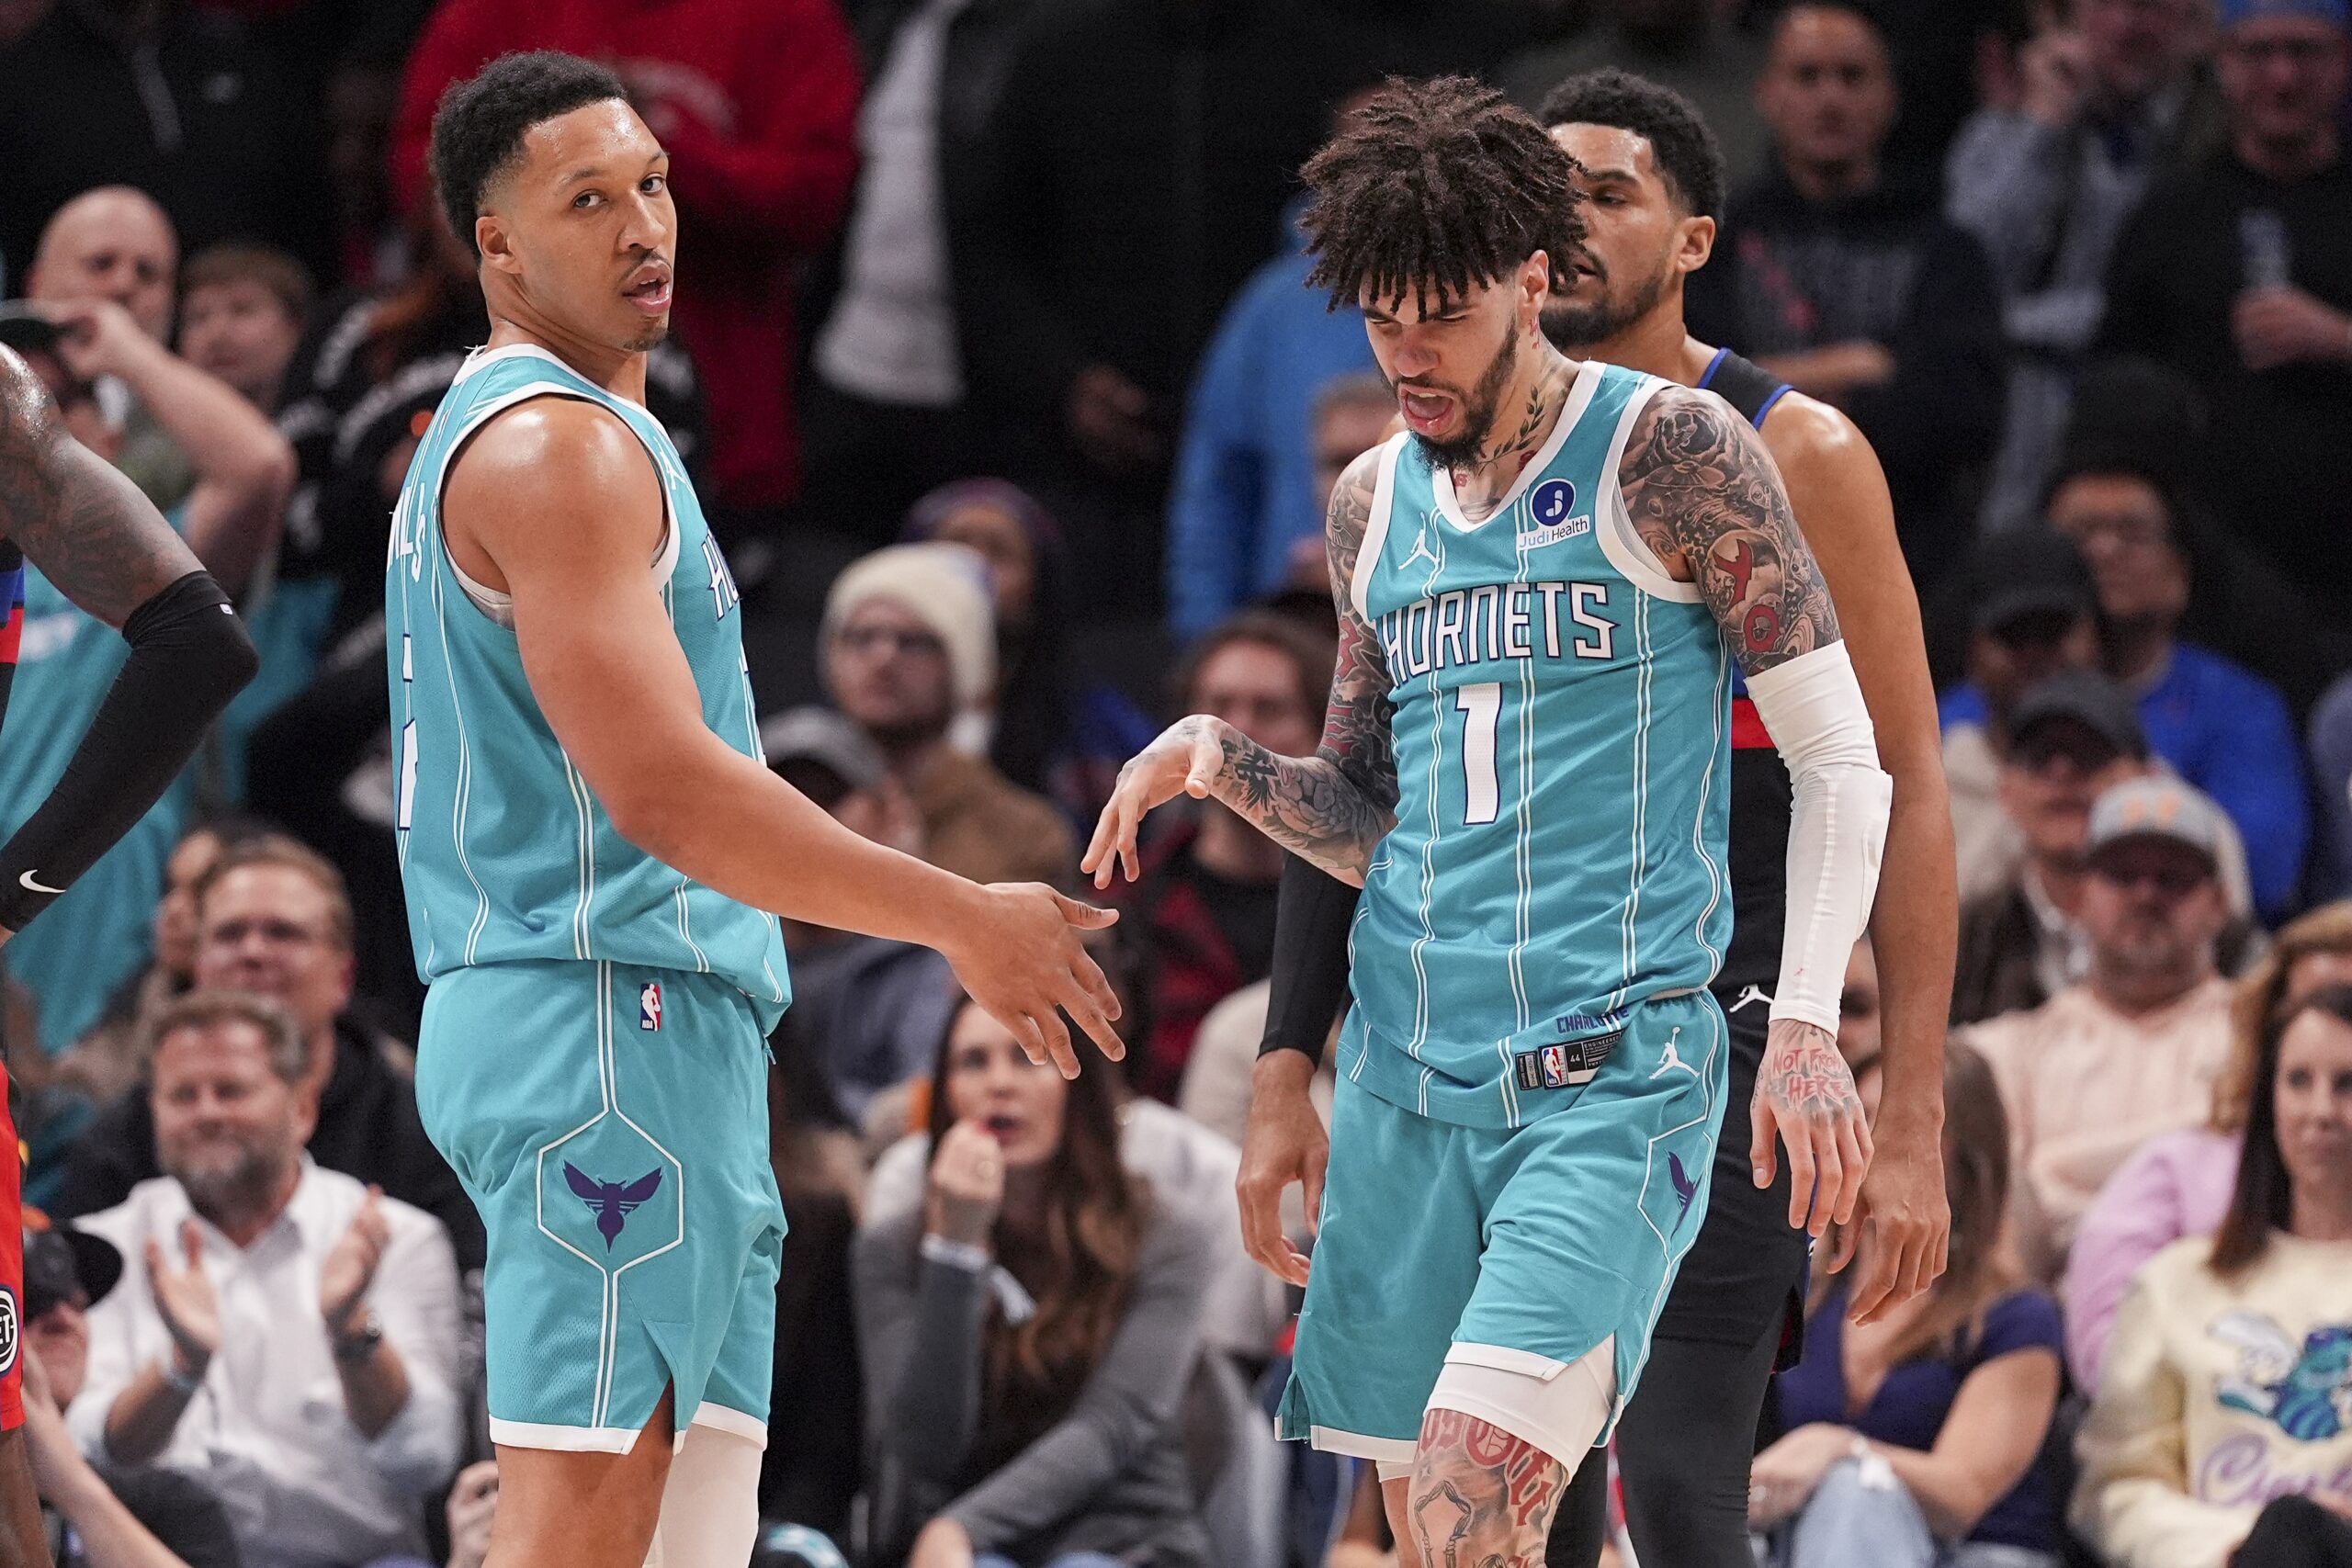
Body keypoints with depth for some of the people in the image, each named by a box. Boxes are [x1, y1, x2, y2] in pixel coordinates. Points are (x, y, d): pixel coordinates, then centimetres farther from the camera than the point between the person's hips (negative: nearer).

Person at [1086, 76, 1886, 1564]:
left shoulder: (1671, 451, -3)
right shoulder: (1375, 502, 14)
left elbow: (1842, 759, -3)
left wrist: (1807, 1021, -12)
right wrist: (1218, 759, 1)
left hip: (1611, 1076, -6)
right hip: (1405, 1072, 6)